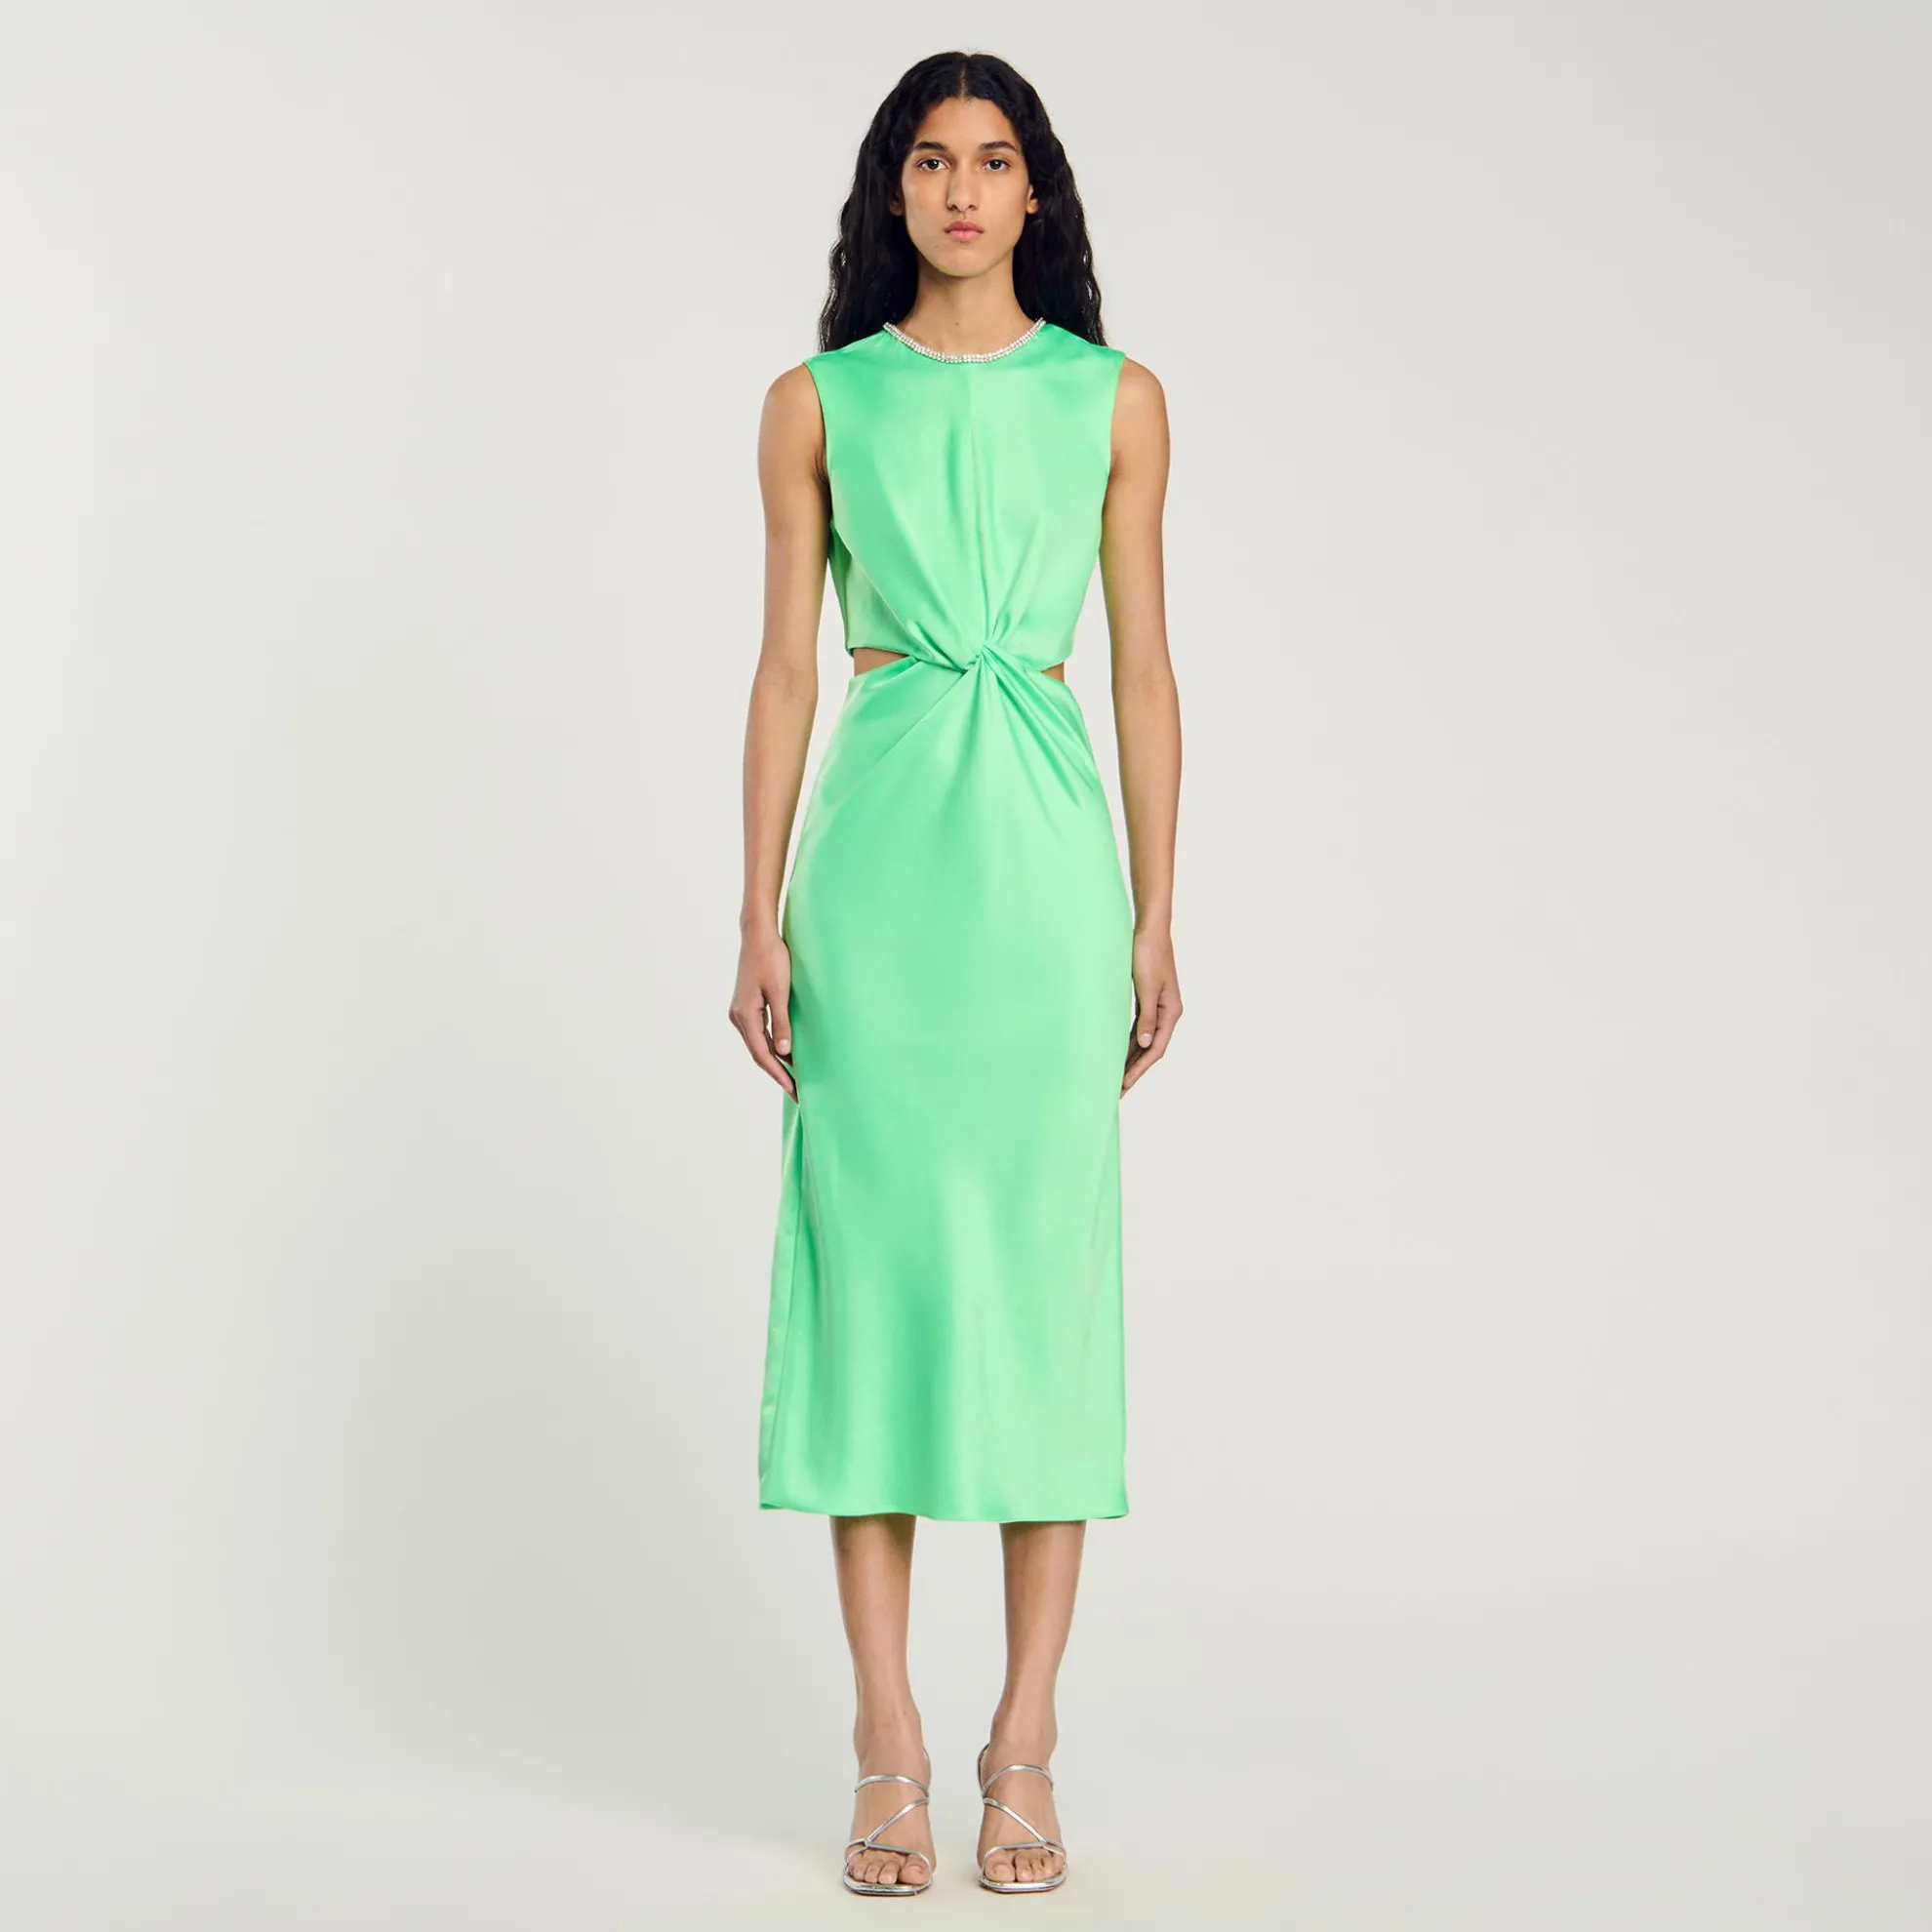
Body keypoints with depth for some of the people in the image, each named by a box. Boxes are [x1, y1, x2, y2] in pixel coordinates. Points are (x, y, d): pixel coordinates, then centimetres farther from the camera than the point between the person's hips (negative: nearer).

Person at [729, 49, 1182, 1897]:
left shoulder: (1115, 399, 9)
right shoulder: (818, 405, 8)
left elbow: (1142, 665, 7)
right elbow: (786, 663, 6)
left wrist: (1155, 918, 2)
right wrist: (760, 916, -2)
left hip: (1049, 855, 0)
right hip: (877, 856, 0)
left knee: (1044, 1263, 0)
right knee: (873, 1257, -1)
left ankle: (1024, 1742, 9)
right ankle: (888, 1744, 8)